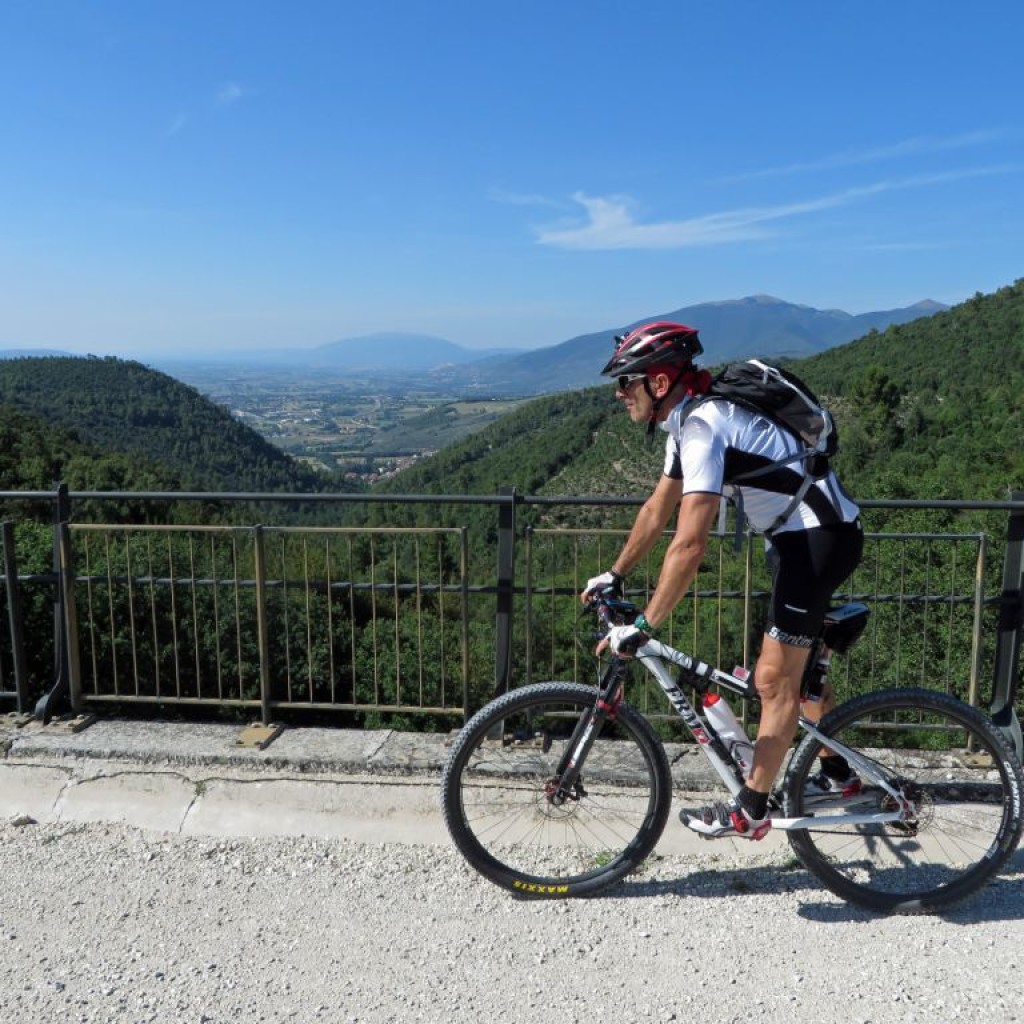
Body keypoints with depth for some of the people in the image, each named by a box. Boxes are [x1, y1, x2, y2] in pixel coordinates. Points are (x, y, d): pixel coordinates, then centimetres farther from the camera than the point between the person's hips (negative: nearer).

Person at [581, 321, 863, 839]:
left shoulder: (702, 427, -26)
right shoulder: (686, 421, 5)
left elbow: (689, 545, -33)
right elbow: (658, 508, 15)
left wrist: (642, 628, -29)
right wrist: (615, 574, 18)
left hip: (821, 537, -10)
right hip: (797, 534, 10)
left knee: (774, 680, -3)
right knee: (795, 668, 21)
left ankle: (749, 811, 10)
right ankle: (836, 775, 38)